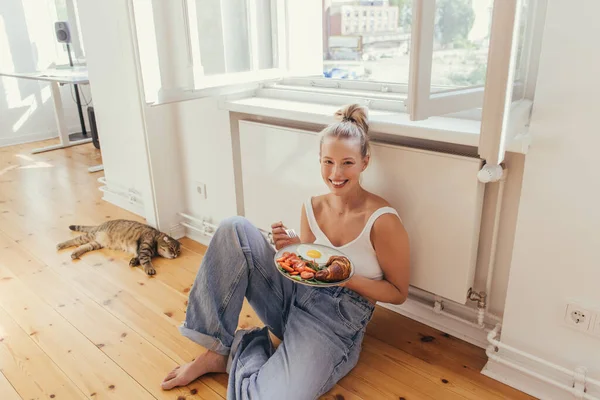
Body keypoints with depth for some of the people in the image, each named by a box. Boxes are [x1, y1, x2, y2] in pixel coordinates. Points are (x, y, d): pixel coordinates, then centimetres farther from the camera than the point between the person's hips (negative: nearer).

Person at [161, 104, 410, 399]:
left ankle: (242, 350, 2)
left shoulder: (383, 220, -13)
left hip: (337, 321, -5)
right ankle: (217, 346, -9)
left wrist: (346, 277, -19)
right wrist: (290, 250, -9)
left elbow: (398, 293, -4)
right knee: (234, 229, -16)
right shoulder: (312, 208, 3)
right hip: (295, 297, 5)